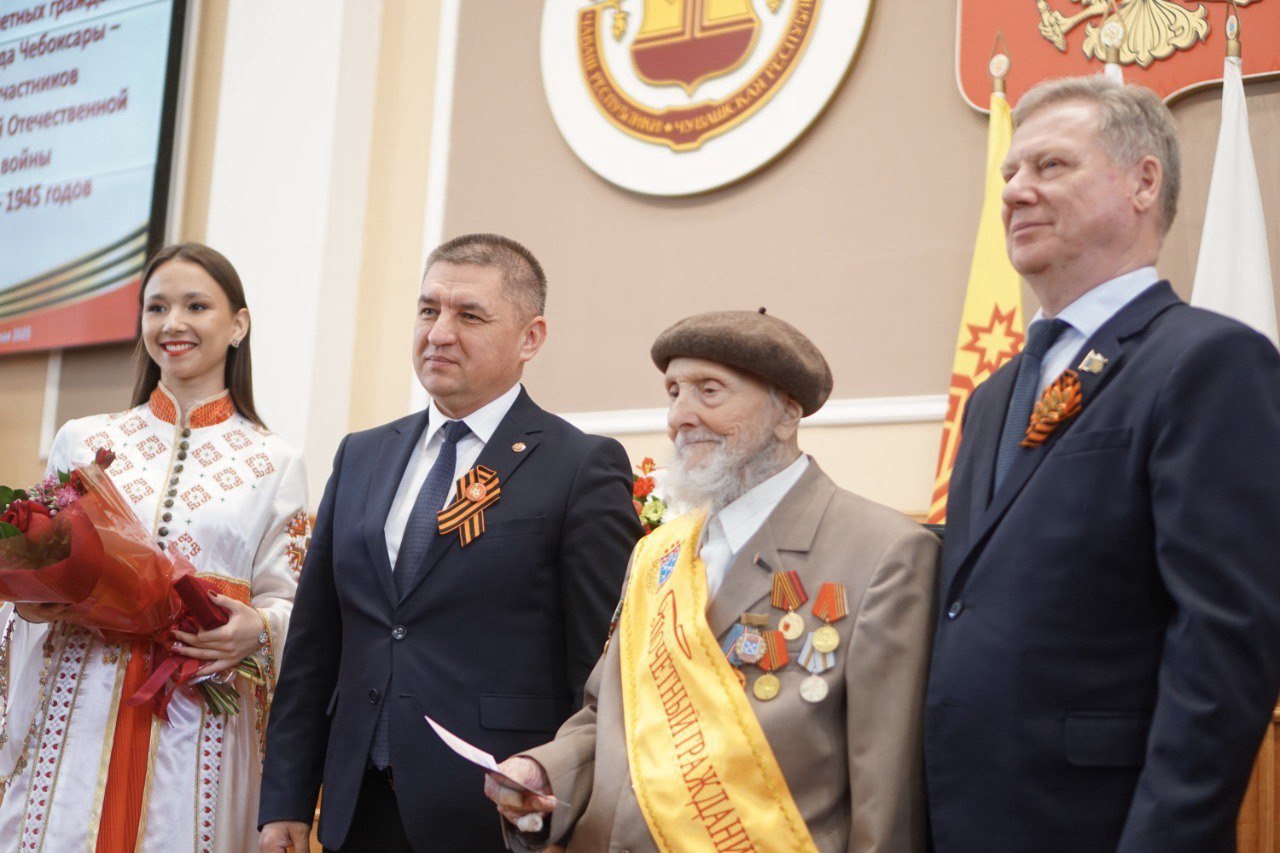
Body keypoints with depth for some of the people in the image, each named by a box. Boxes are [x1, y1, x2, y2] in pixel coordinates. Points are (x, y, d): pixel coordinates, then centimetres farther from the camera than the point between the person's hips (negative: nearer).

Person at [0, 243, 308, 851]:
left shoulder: (275, 464, 5)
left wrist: (257, 629, -16)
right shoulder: (83, 441, 10)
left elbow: (287, 600, 5)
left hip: (200, 726, -1)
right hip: (78, 715, 1)